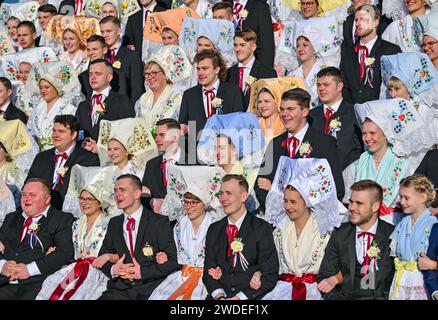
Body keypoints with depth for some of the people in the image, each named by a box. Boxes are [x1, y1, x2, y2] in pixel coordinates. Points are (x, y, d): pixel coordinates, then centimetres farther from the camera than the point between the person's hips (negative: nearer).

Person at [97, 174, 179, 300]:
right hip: (120, 288, 3)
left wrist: (142, 272, -14)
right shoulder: (114, 223, 15)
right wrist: (112, 269, -6)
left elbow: (171, 261, -5)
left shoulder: (160, 222, 0)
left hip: (150, 288, -3)